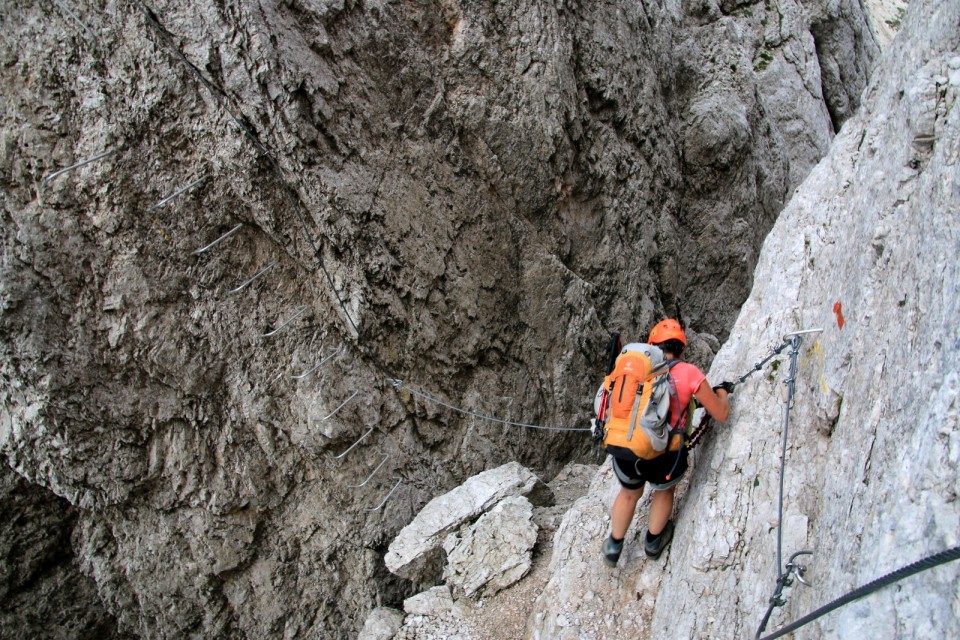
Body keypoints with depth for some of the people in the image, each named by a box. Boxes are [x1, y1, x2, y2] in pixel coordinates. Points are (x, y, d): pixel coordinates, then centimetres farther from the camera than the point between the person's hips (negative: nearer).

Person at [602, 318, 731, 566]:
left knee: (629, 492, 36)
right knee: (664, 489, 35)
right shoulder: (689, 373, -3)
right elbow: (721, 414, 6)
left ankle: (614, 547, 50)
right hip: (664, 459, -2)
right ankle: (653, 542, 54)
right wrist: (722, 391, 27)